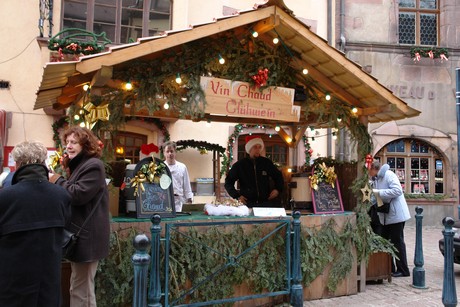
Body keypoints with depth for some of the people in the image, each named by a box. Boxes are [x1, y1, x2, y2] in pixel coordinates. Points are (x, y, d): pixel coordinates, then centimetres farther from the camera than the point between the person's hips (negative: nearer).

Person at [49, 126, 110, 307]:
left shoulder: (93, 165, -14)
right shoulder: (80, 164, 18)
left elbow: (78, 194, -23)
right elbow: (72, 189, 17)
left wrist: (58, 180, -10)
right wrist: (68, 170, 4)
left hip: (86, 237, -11)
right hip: (80, 235, 11)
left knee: (81, 290, -5)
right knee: (79, 287, 20)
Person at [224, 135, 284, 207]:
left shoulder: (267, 163, 9)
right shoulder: (239, 165, 6)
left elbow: (278, 176, 24)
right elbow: (228, 182, 11)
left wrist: (277, 189, 8)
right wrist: (237, 196, 0)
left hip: (267, 202, 2)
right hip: (247, 203, -1)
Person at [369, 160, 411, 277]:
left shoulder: (388, 175, -16)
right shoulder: (377, 179, 12)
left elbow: (397, 191, -27)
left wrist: (378, 192, -27)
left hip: (396, 215, -10)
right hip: (386, 216, 10)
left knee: (397, 242, -2)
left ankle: (403, 270, 9)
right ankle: (389, 268, 23)